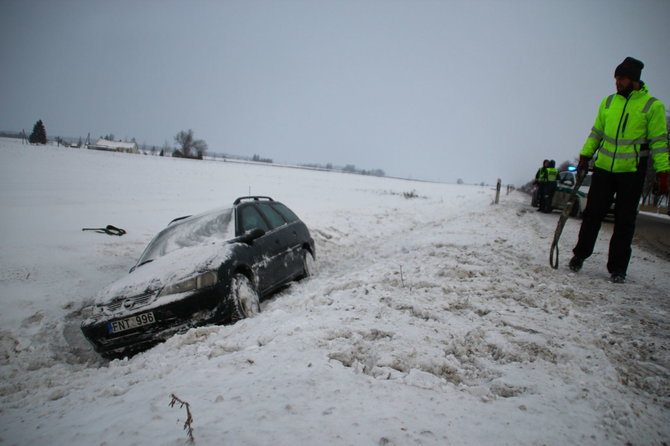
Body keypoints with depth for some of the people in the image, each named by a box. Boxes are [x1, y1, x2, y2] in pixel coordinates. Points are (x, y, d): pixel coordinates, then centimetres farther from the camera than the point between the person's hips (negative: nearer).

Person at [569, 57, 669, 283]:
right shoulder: (608, 102, 7)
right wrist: (585, 155, 7)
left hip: (631, 171, -3)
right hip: (603, 168, 3)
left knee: (625, 221, 3)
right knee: (593, 213, 5)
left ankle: (617, 268, 12)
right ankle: (580, 255, 21)